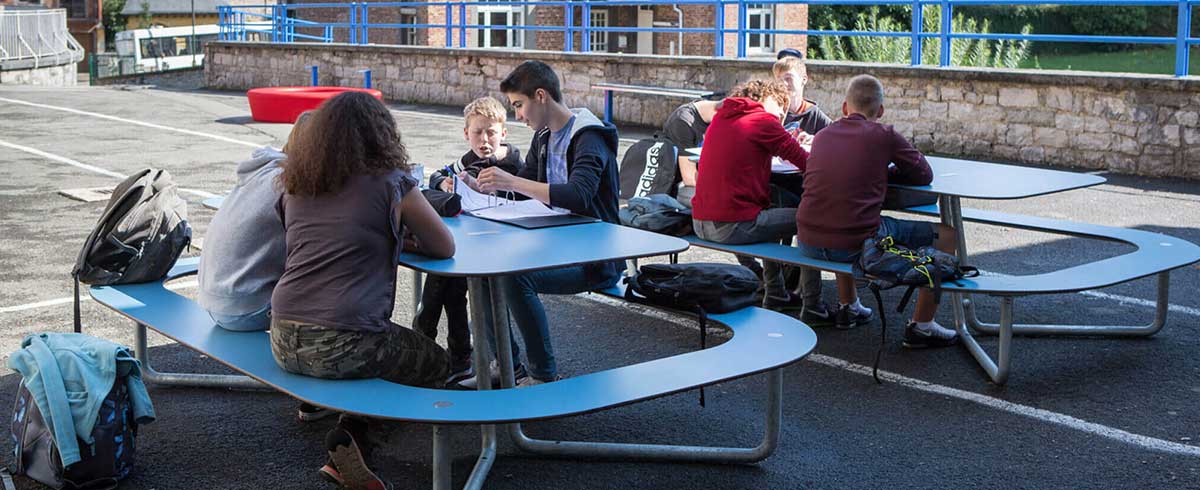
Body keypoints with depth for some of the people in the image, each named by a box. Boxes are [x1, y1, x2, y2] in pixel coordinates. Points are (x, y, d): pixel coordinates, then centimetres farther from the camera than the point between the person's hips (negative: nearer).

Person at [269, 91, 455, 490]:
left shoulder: (296, 185, 11)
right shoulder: (390, 184, -5)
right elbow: (445, 248, 5)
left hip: (284, 341, 7)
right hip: (343, 347, -7)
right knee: (438, 365, 19)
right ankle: (352, 436, 1)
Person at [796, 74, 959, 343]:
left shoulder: (822, 135, 13)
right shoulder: (885, 135, -2)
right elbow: (924, 175, 7)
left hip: (808, 242, 6)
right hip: (856, 246, -6)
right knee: (946, 234, 11)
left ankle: (848, 306, 48)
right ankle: (921, 326, 15)